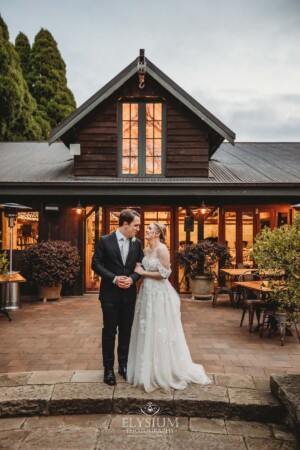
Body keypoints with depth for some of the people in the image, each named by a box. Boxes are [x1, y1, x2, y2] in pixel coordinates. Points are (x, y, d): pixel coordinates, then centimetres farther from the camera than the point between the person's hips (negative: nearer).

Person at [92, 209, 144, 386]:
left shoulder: (137, 243, 2)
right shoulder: (105, 241, -7)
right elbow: (96, 264, -7)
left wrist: (132, 279, -13)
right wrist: (114, 278, -17)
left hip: (129, 294, 3)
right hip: (110, 294, -3)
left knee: (126, 331, 12)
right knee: (109, 332, 6)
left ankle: (123, 365, 28)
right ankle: (109, 368, 19)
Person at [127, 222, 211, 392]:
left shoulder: (162, 249, -14)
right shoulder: (146, 250, 11)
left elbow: (164, 273, -18)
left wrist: (143, 272, -12)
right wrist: (138, 269, 1)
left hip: (160, 295, -8)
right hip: (147, 293, 8)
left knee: (160, 332, 0)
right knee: (147, 331, 13)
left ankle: (164, 372, 16)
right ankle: (149, 369, 27)